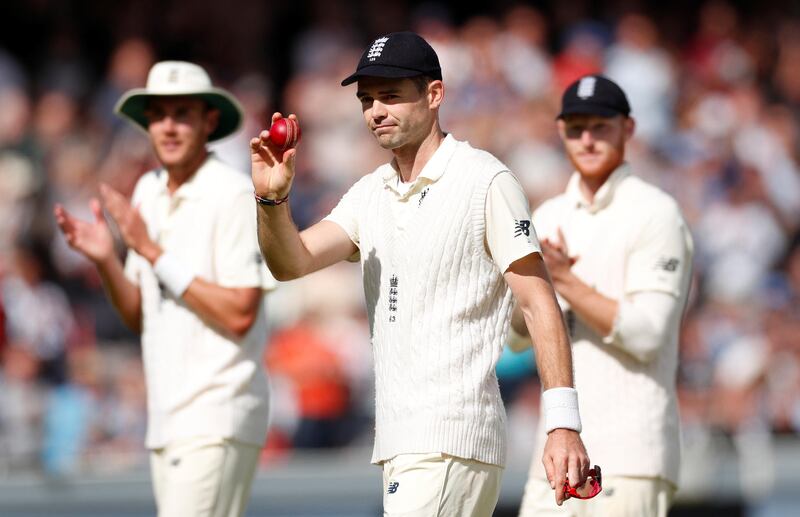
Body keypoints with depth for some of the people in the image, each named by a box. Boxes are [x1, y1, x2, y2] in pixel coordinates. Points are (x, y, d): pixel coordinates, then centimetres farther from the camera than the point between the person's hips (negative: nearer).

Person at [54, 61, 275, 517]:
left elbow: (239, 315, -18)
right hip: (167, 420, 8)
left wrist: (154, 253, -17)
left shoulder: (234, 196, -11)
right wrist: (105, 260, -2)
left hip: (217, 422, -8)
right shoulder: (147, 192, 13)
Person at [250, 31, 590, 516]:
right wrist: (273, 199, -17)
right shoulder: (371, 194, 15)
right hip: (397, 441, 7)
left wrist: (563, 424, -18)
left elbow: (538, 303, -10)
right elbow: (292, 262, 4)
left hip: (454, 441, -7)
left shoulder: (485, 181, -6)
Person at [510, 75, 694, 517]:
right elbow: (517, 335, 13)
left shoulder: (655, 214, -6)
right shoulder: (549, 217, 16)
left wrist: (565, 281, -17)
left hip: (630, 449, -7)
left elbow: (646, 335, -15)